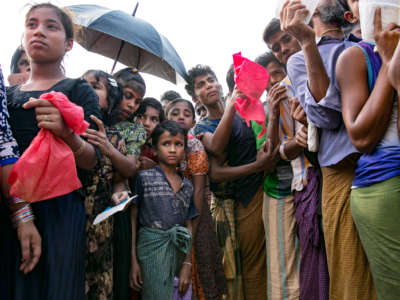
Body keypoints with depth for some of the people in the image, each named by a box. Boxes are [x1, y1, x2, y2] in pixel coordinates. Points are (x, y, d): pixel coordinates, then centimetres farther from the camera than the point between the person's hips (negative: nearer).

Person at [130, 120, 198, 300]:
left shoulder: (187, 186, 10)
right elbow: (133, 219, -1)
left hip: (179, 252, 4)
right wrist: (133, 261, -5)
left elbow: (189, 228, 11)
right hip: (152, 250, -4)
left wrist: (187, 265, 5)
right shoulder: (144, 177, -2)